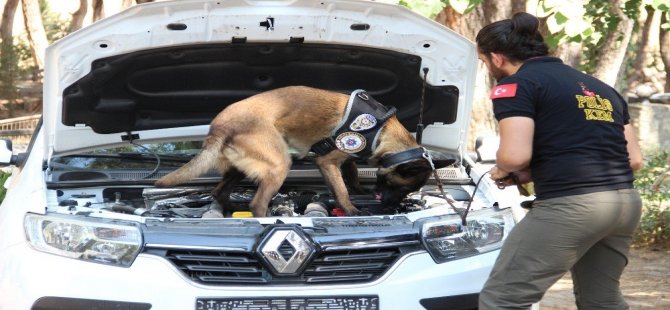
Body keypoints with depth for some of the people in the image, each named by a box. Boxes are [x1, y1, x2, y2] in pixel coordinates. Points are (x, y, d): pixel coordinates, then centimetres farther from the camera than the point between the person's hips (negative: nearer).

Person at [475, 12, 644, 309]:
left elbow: (515, 155, -15)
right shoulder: (600, 87, 23)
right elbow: (634, 158, 21)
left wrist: (504, 170, 9)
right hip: (625, 202, 8)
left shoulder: (516, 85, 0)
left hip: (569, 206, -8)